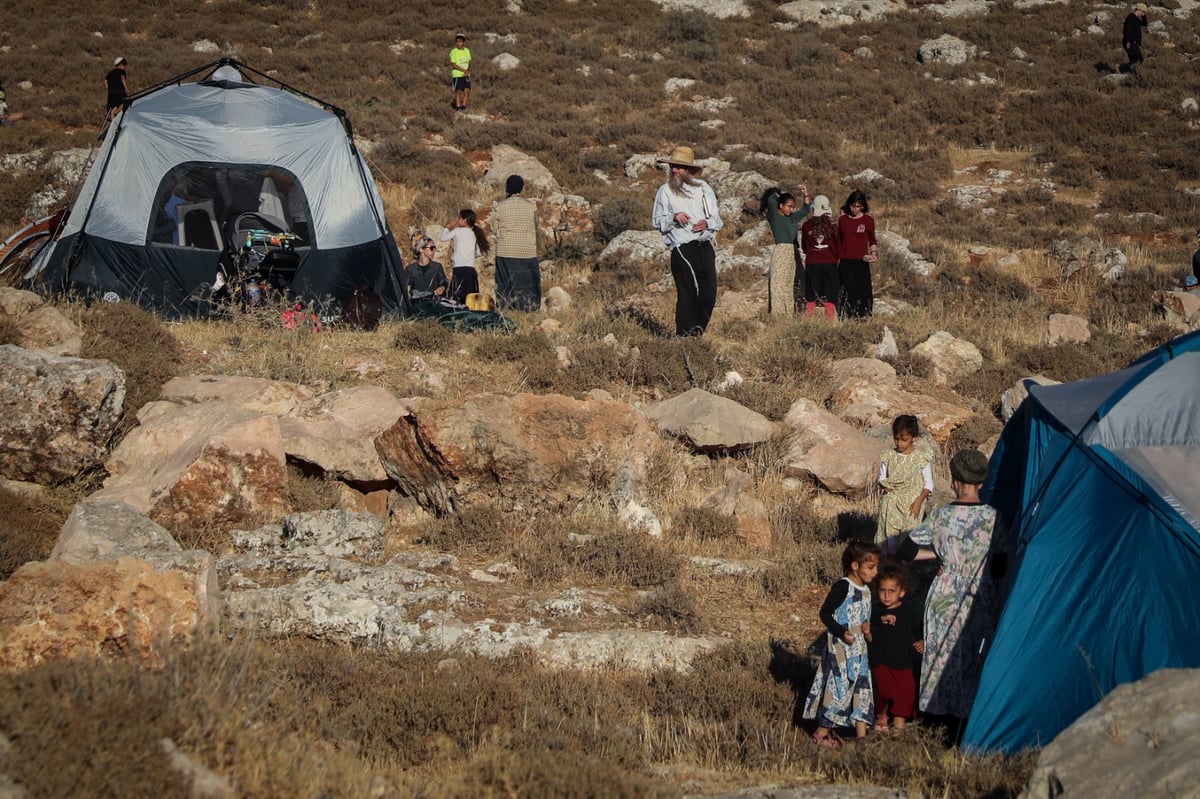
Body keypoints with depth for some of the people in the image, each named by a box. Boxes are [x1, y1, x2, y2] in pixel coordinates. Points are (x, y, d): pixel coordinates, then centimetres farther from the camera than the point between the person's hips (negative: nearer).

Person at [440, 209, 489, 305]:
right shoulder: (474, 234, 15)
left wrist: (447, 228, 23)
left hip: (459, 269, -6)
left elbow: (442, 238, 7)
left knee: (457, 299, -9)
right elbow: (479, 253, 17)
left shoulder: (458, 231, 0)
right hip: (471, 269, 6)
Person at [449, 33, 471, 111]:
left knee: (467, 91, -2)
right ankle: (458, 106, 8)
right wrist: (464, 70, -16)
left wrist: (468, 71, -8)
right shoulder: (453, 51, -10)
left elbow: (469, 63, 11)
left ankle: (464, 106, 8)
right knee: (458, 91, -1)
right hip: (457, 75, -4)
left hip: (466, 75, 4)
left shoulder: (467, 50, 6)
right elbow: (453, 65, -13)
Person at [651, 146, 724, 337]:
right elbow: (657, 221, 6)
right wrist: (673, 218, -14)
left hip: (705, 247, 4)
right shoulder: (665, 191, 7)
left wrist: (707, 223, -7)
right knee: (687, 295, -8)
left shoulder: (703, 188, 14)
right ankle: (685, 336, -2)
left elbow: (717, 219, 15)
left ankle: (697, 332, 15)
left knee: (709, 294, 2)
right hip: (682, 250, -4)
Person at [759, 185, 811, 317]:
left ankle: (788, 313, 5)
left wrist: (806, 195, 16)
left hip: (792, 254, 7)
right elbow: (771, 200, -15)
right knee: (779, 284, -11)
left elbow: (805, 210, 30)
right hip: (780, 251, -7)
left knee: (789, 285, 5)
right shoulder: (774, 216, 0)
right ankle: (777, 313, -15)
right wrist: (778, 194, 6)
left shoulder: (791, 219, 19)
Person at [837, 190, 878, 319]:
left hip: (861, 261, -1)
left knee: (863, 289, -5)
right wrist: (837, 258, 11)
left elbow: (872, 240, 13)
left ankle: (863, 315, -2)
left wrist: (874, 253, -3)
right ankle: (848, 316, -5)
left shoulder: (868, 220, 4)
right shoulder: (842, 219, 8)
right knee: (848, 289, -6)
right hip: (845, 261, 1)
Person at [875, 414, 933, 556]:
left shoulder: (922, 457, -4)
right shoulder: (888, 455, 3)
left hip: (912, 504, -2)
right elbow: (882, 478, 13)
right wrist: (884, 485, -10)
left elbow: (928, 483, 0)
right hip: (891, 505, 2)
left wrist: (919, 501, -13)